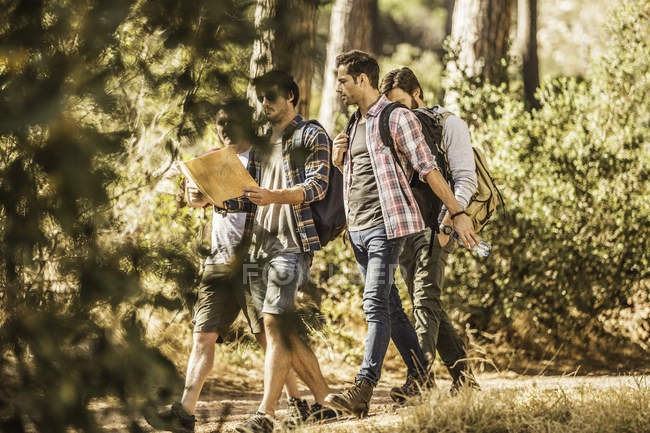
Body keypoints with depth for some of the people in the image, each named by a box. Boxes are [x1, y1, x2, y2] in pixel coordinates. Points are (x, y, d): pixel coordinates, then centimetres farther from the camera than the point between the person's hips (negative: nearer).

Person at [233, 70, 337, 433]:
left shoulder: (311, 136, 1)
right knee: (284, 329, 6)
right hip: (262, 243, 8)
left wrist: (274, 196, -27)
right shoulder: (265, 141, 23)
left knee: (276, 324, -14)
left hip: (292, 243, -8)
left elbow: (317, 186, -11)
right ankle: (324, 401, 13)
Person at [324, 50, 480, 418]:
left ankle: (362, 392, -24)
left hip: (386, 224, -9)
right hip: (357, 228, 9)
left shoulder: (397, 118, -8)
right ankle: (421, 378, 21)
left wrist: (457, 213, -16)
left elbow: (427, 168, -12)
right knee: (389, 306, 12)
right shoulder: (355, 123, 18)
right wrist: (339, 162, 6)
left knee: (376, 306, -15)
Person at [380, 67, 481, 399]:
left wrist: (447, 223, -19)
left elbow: (466, 180, -7)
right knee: (426, 304, 7)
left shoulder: (448, 125, -1)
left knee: (425, 300, -17)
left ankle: (418, 379, -25)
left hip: (434, 226, -7)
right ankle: (461, 374, 14)